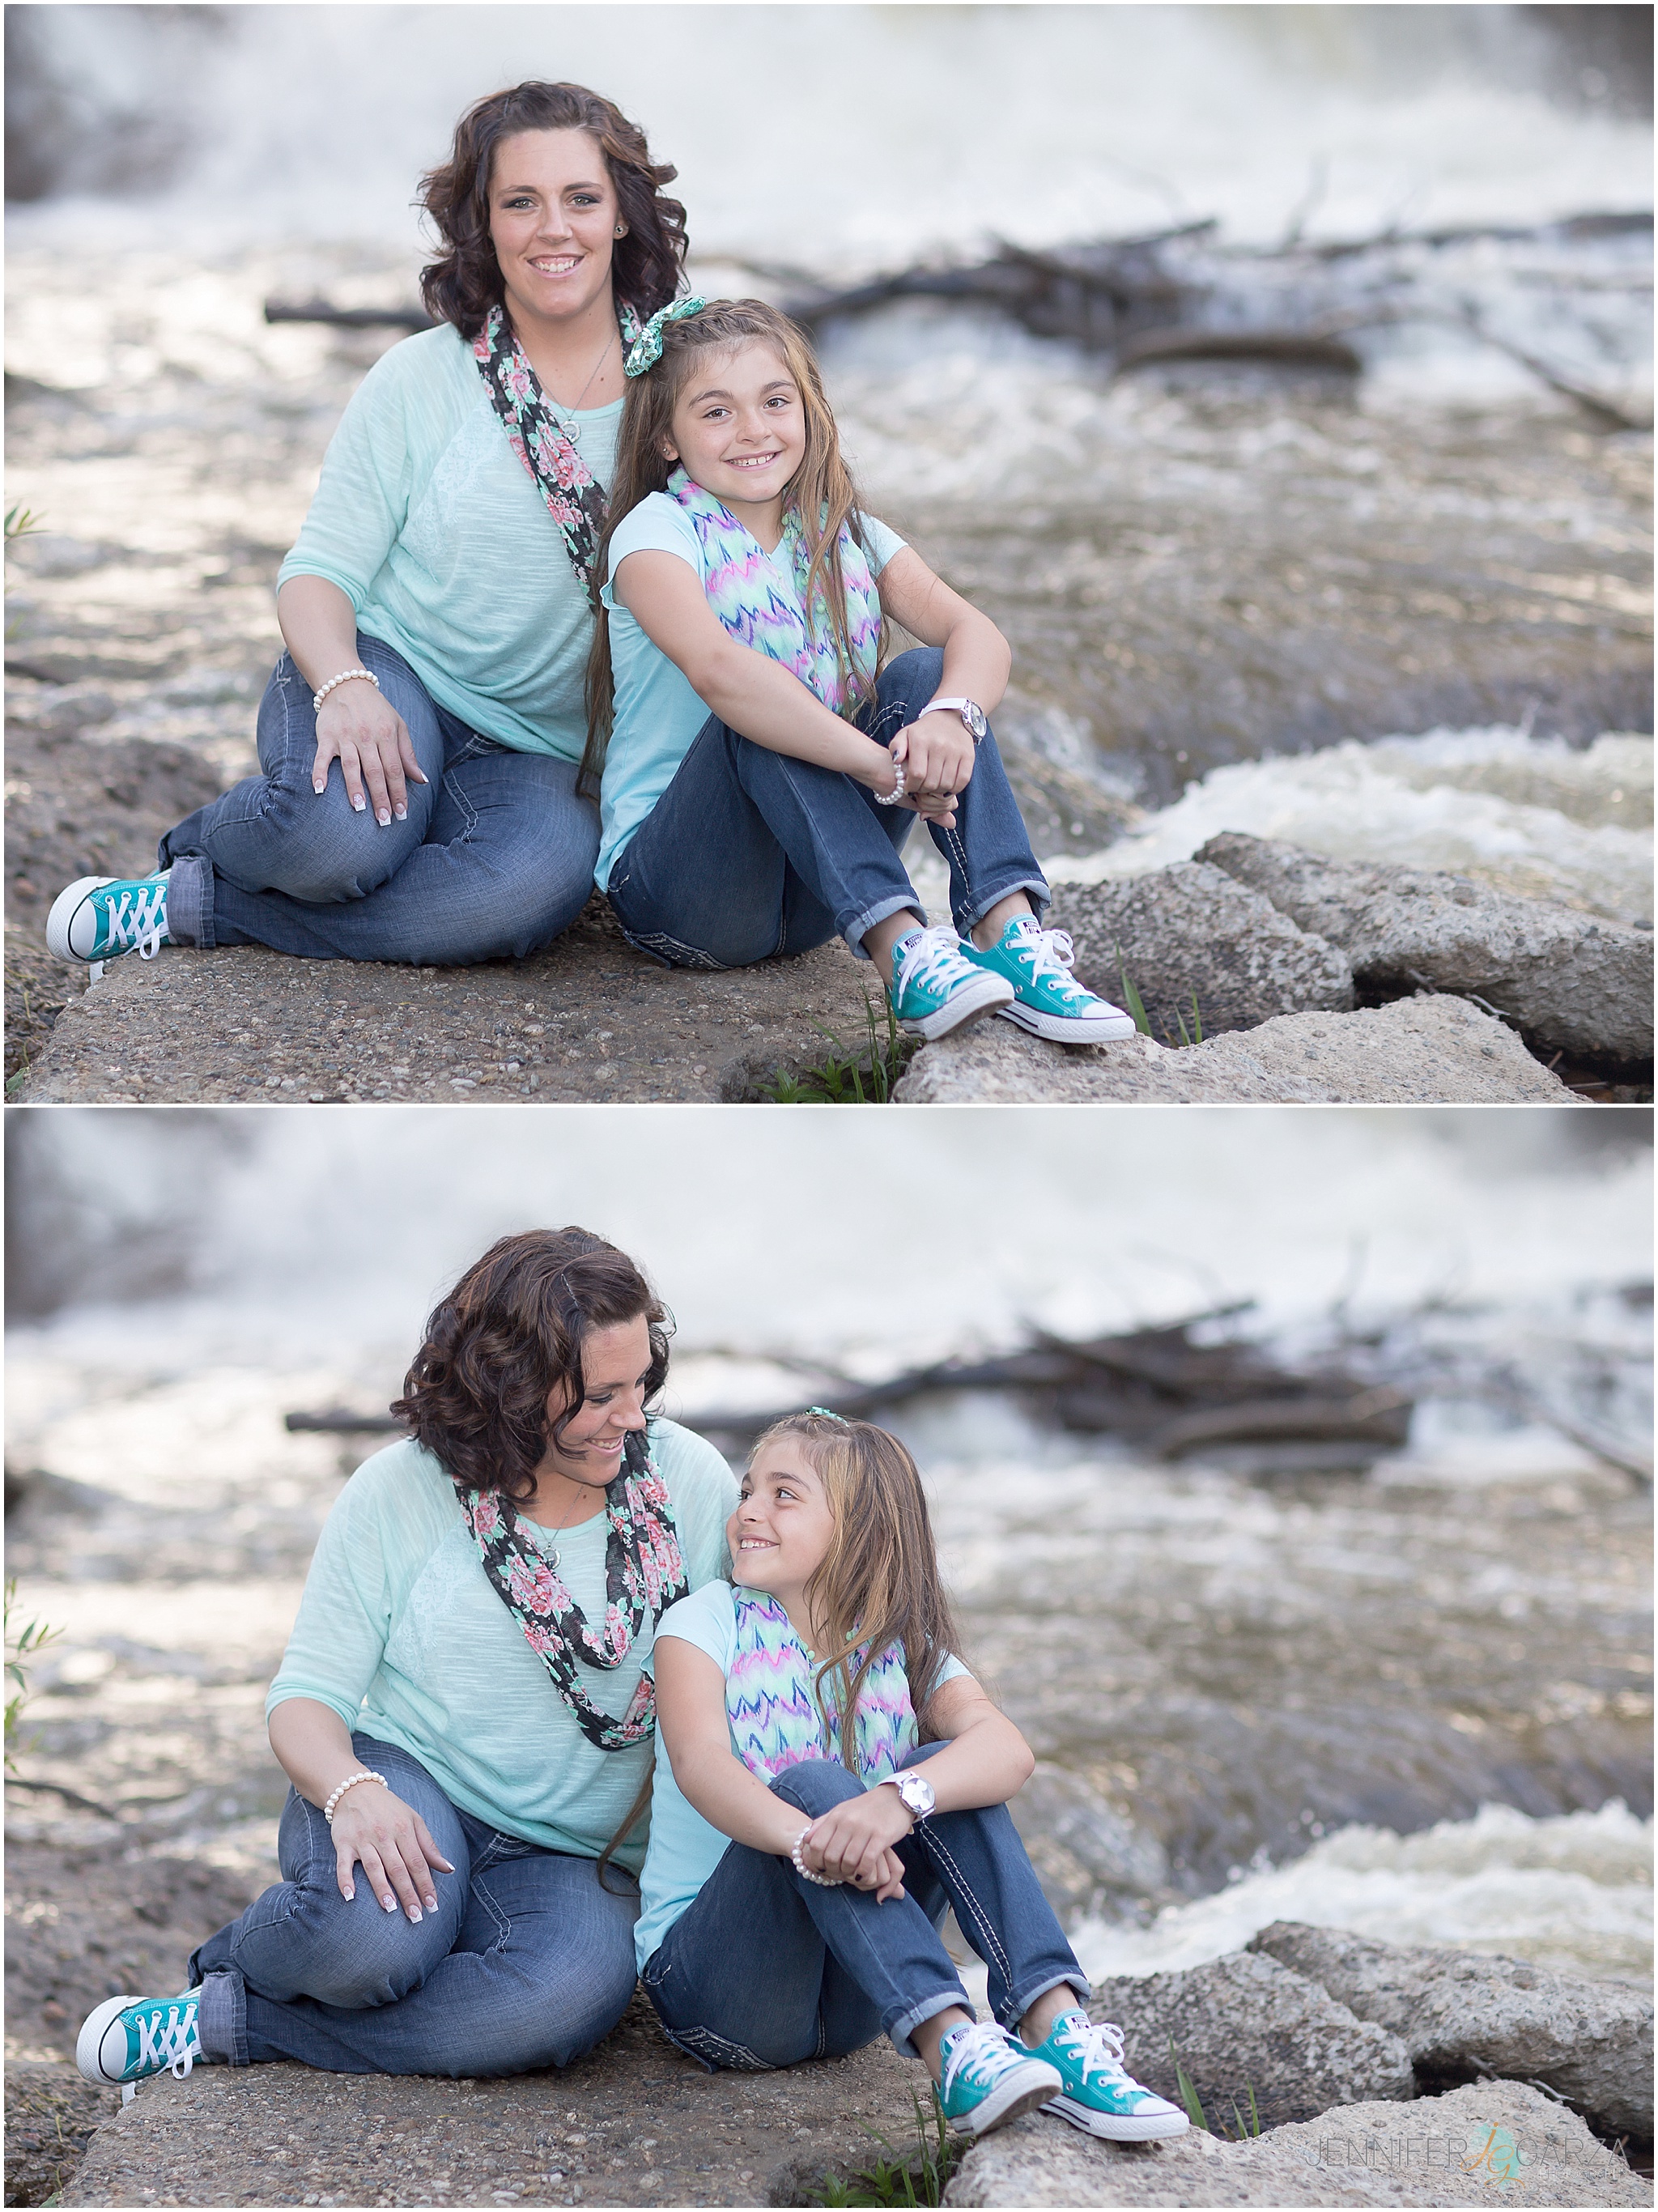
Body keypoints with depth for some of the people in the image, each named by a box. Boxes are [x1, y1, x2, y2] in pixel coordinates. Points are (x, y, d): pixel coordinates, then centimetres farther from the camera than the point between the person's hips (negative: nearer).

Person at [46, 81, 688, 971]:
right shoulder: (421, 380, 0)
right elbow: (321, 570, -2)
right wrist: (345, 688, -24)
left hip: (531, 749, 2)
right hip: (388, 669, -2)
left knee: (541, 878, -36)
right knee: (340, 833, -39)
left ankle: (194, 907, -19)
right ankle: (205, 844, 1)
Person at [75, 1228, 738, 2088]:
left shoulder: (689, 1480, 1)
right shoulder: (401, 1493, -3)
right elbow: (307, 1696, -4)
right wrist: (354, 1792, -27)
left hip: (568, 1858, 2)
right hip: (406, 1788, -2)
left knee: (574, 1994, -36)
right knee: (370, 1936, -39)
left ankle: (224, 2021, -18)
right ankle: (244, 1955, 1)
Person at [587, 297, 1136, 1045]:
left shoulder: (844, 537, 6)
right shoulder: (657, 533, -11)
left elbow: (976, 633, -10)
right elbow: (716, 669, -31)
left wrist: (952, 713, -33)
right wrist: (883, 767, -37)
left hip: (810, 895, 5)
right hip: (672, 888, -5)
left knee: (925, 676, -13)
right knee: (755, 717, -30)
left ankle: (1008, 935, -29)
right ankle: (902, 954, -42)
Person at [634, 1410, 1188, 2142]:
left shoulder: (905, 1654, 4)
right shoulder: (705, 1623, -1)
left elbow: (1008, 1749, -18)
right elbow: (700, 1763, -22)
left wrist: (899, 1799, -41)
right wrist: (807, 1840, -44)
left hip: (847, 2001, 3)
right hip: (705, 1985, -3)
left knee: (944, 1772, -17)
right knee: (809, 1784, -28)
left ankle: (1057, 2033, -33)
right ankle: (952, 2050, -45)